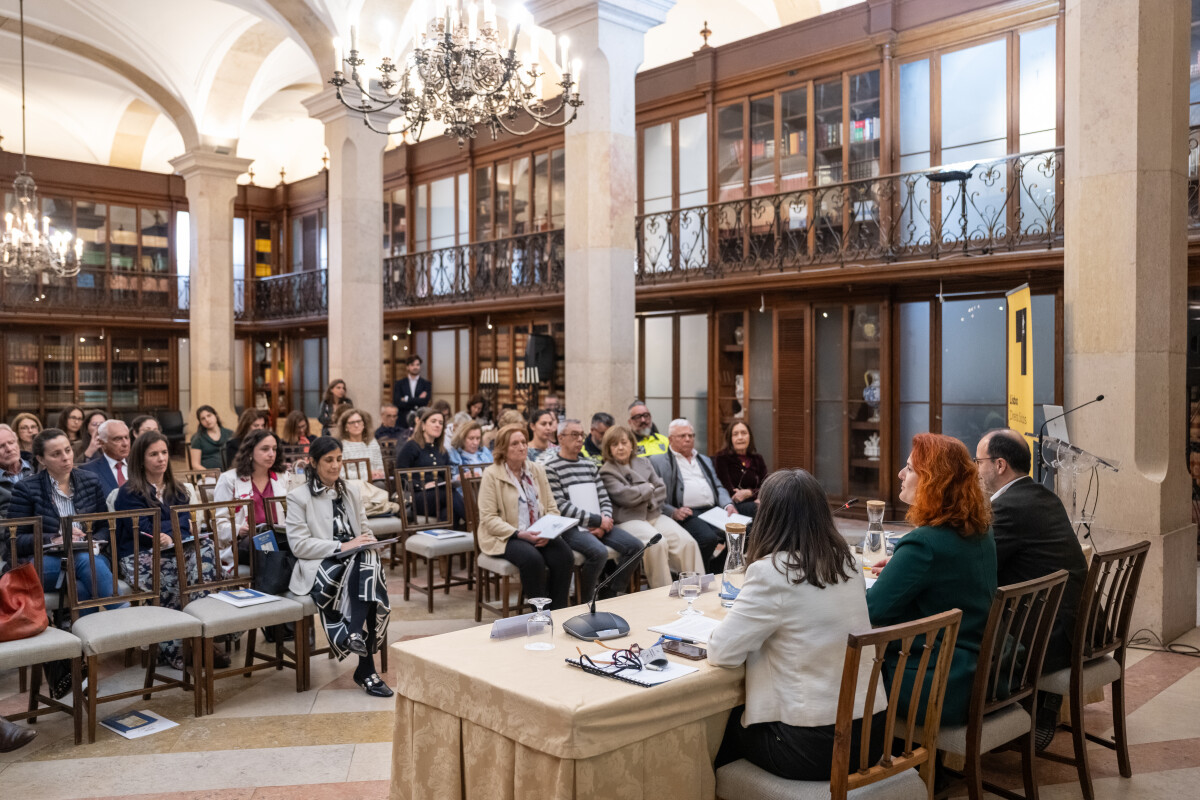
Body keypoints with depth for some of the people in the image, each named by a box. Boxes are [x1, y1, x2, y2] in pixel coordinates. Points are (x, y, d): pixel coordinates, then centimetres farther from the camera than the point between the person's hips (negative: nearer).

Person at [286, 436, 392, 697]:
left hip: (357, 561, 5)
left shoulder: (350, 491, 22)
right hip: (319, 568, -4)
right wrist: (343, 547, -16)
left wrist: (368, 542, -3)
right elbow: (299, 545, -7)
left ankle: (356, 635, -35)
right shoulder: (298, 497, 3)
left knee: (369, 562, -33)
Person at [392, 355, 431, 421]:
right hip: (402, 419, 0)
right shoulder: (399, 384, 8)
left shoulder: (426, 384, 7)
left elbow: (424, 401, -6)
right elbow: (396, 403, -5)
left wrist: (407, 399, -5)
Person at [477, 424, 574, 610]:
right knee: (532, 558, -33)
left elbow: (552, 508, 11)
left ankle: (559, 610, -11)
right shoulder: (491, 474, -3)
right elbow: (488, 518, -9)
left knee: (564, 556, -24)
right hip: (504, 538, -4)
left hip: (539, 535, 5)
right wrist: (519, 534, -20)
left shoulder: (537, 470, 12)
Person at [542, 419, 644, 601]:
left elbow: (604, 499, 15)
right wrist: (597, 520, -13)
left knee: (635, 545, -10)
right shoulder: (549, 468, -5)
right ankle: (584, 601, -11)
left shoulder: (590, 466, 18)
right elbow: (561, 507, -13)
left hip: (597, 525, 7)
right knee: (599, 551, -32)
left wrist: (605, 522, -7)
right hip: (570, 528, -7)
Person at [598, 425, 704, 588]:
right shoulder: (607, 472, 3)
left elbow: (662, 489, 14)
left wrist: (645, 498, -6)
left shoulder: (643, 463, 20)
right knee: (657, 543, -34)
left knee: (687, 542, -19)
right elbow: (624, 496, -11)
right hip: (629, 520, -5)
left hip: (655, 515, 5)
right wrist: (649, 488, 2)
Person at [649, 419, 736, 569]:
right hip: (687, 514, -6)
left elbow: (718, 487, 25)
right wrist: (673, 512, -17)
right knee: (708, 538, -34)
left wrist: (728, 504, 4)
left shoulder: (704, 460, 30)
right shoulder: (658, 461, 9)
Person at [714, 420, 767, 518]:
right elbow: (729, 491, -4)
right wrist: (755, 493, -13)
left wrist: (749, 492, -9)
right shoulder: (722, 459, 7)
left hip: (755, 503, 5)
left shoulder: (757, 459, 22)